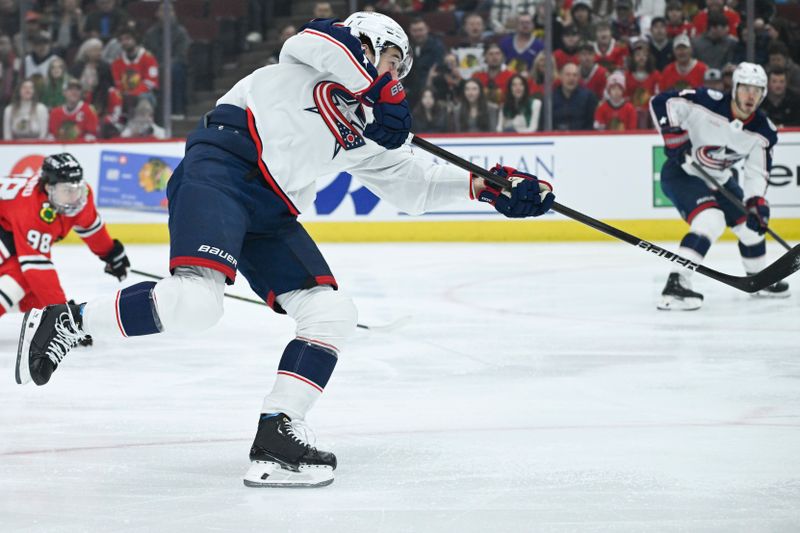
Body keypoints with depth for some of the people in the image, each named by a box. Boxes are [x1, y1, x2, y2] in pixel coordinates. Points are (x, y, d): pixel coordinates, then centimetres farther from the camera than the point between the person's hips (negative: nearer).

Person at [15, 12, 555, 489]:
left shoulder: (363, 131, 29)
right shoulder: (329, 50, 11)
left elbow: (411, 184, 29)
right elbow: (316, 39, -13)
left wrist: (486, 187, 20)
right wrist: (380, 91, -11)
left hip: (270, 214, 9)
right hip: (221, 168, -9)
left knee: (333, 313, -3)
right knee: (195, 301, -29)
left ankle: (273, 439, -7)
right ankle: (67, 322, -12)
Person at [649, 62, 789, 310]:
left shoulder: (763, 131, -9)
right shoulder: (708, 102, -26)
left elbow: (757, 172, -5)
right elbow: (661, 102, -24)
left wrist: (757, 203, -21)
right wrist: (675, 138, -29)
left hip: (719, 179, 7)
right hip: (682, 174, -7)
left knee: (752, 224, 14)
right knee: (710, 220, -30)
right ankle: (675, 285, -35)